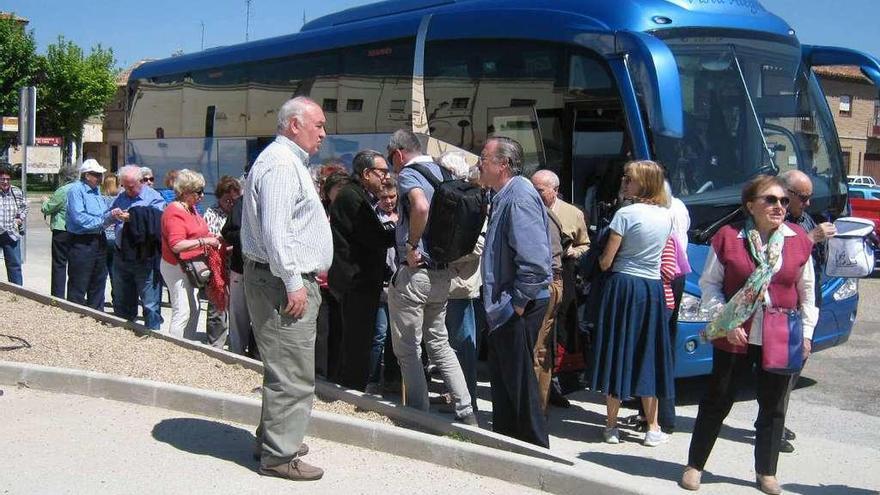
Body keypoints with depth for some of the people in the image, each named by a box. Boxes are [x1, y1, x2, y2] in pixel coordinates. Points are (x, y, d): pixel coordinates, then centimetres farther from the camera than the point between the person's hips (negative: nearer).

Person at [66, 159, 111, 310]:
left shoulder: (96, 190, 14)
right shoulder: (76, 190, -12)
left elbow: (103, 214, 16)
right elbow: (79, 217, -21)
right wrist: (102, 221, -13)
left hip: (99, 240, 8)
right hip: (81, 242, -8)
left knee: (98, 282, 16)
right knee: (78, 286, -1)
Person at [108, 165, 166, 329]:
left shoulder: (154, 198, -5)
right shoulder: (121, 197, 14)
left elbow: (155, 223, -19)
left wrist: (132, 218, -26)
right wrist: (112, 215, -5)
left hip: (145, 259, -6)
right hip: (121, 257, 6)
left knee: (150, 305, -4)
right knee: (121, 303, 17)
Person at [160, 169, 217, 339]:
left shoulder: (191, 208, 13)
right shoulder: (174, 212, -18)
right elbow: (177, 245, -28)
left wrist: (212, 238, 11)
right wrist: (204, 241, -25)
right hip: (177, 268, -10)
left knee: (194, 310, 13)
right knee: (182, 312, -10)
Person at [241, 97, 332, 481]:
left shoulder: (289, 162, 20)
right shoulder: (281, 164, -15)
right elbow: (274, 230, -23)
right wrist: (293, 283, -22)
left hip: (291, 281, 11)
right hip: (284, 283, -11)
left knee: (284, 369, 19)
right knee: (292, 375, -7)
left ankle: (274, 439, 30)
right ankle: (278, 456, 0)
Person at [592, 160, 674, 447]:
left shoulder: (626, 213, -11)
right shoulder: (666, 216, 7)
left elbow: (606, 261, -10)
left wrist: (603, 259, 10)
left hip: (623, 286, -4)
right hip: (653, 288, 4)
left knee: (616, 353, 4)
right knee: (648, 356, 10)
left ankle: (612, 426, 9)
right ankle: (653, 428, 14)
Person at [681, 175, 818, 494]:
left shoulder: (799, 240, 3)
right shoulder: (728, 237, -6)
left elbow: (807, 291, 11)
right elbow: (709, 285, -2)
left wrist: (806, 332, 8)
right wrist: (726, 321, -11)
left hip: (781, 339, 3)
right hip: (735, 337, -2)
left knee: (773, 407, 11)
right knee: (717, 402, 6)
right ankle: (694, 465, 20)